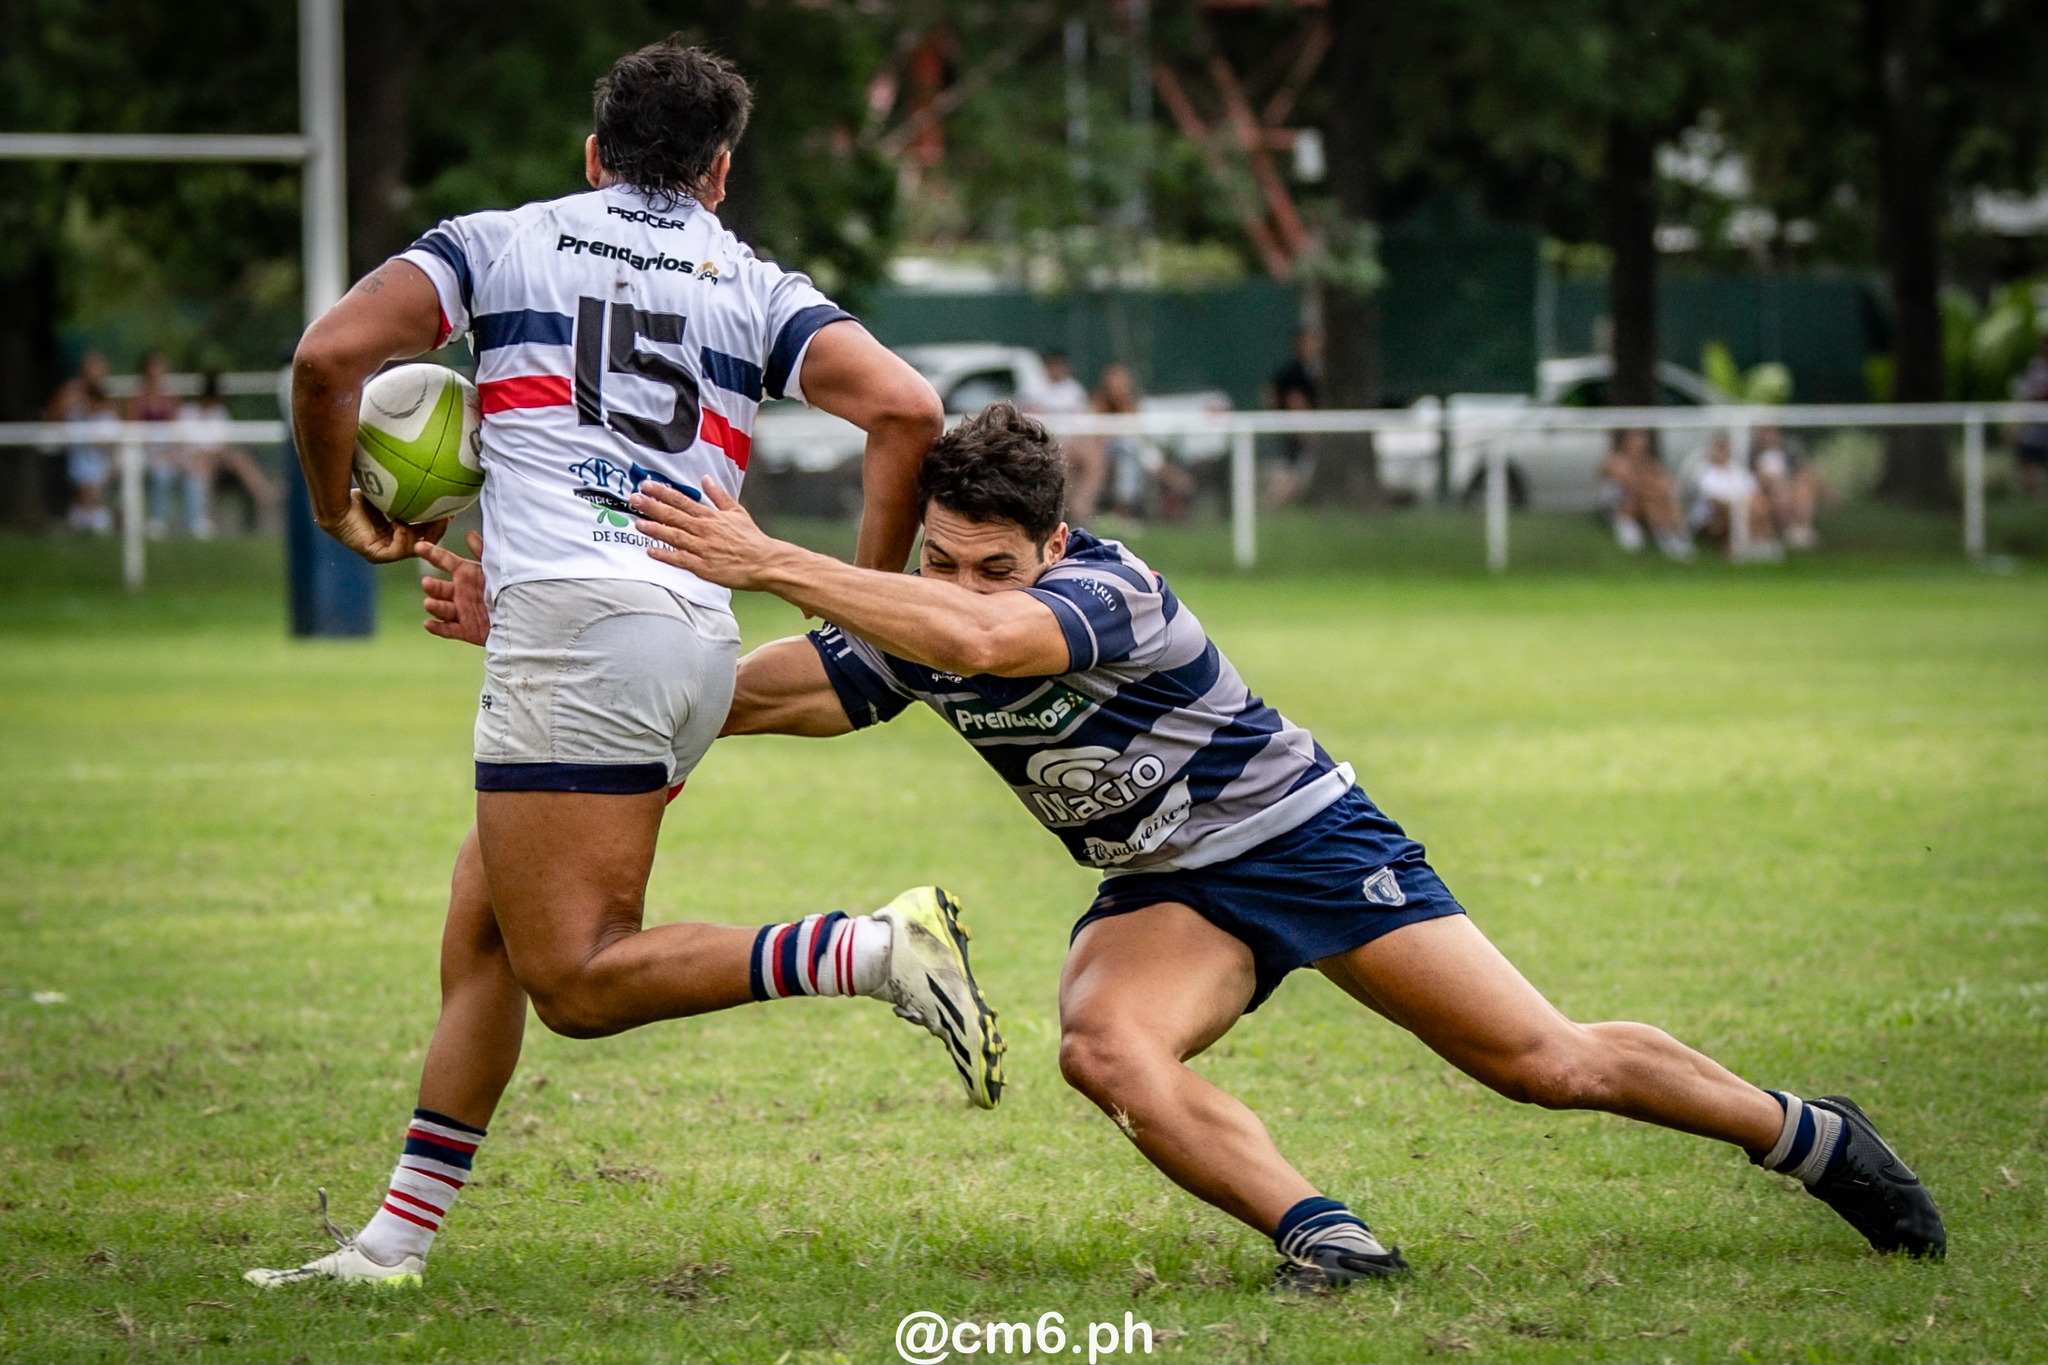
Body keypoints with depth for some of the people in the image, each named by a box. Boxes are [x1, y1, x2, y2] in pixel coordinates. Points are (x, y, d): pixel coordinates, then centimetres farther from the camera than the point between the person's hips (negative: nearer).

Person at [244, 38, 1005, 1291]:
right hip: (700, 636, 6)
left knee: (578, 981, -9)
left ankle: (876, 952, -24)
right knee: (481, 935, 15)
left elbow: (330, 356, 0)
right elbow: (907, 408, 2)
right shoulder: (758, 289, 18)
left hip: (572, 620, -6)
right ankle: (397, 1242, 14)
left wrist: (343, 513, 17)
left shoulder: (500, 243, 14)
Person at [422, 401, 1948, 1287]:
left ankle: (1807, 1134, 19)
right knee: (1105, 1047, -29)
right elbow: (729, 693, -10)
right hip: (1165, 893, 5)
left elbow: (986, 640, -52)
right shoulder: (906, 627, -10)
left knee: (1546, 1062, -3)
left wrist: (764, 559, -53)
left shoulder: (1112, 590, -31)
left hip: (1305, 835, -5)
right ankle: (1318, 1233, -25)